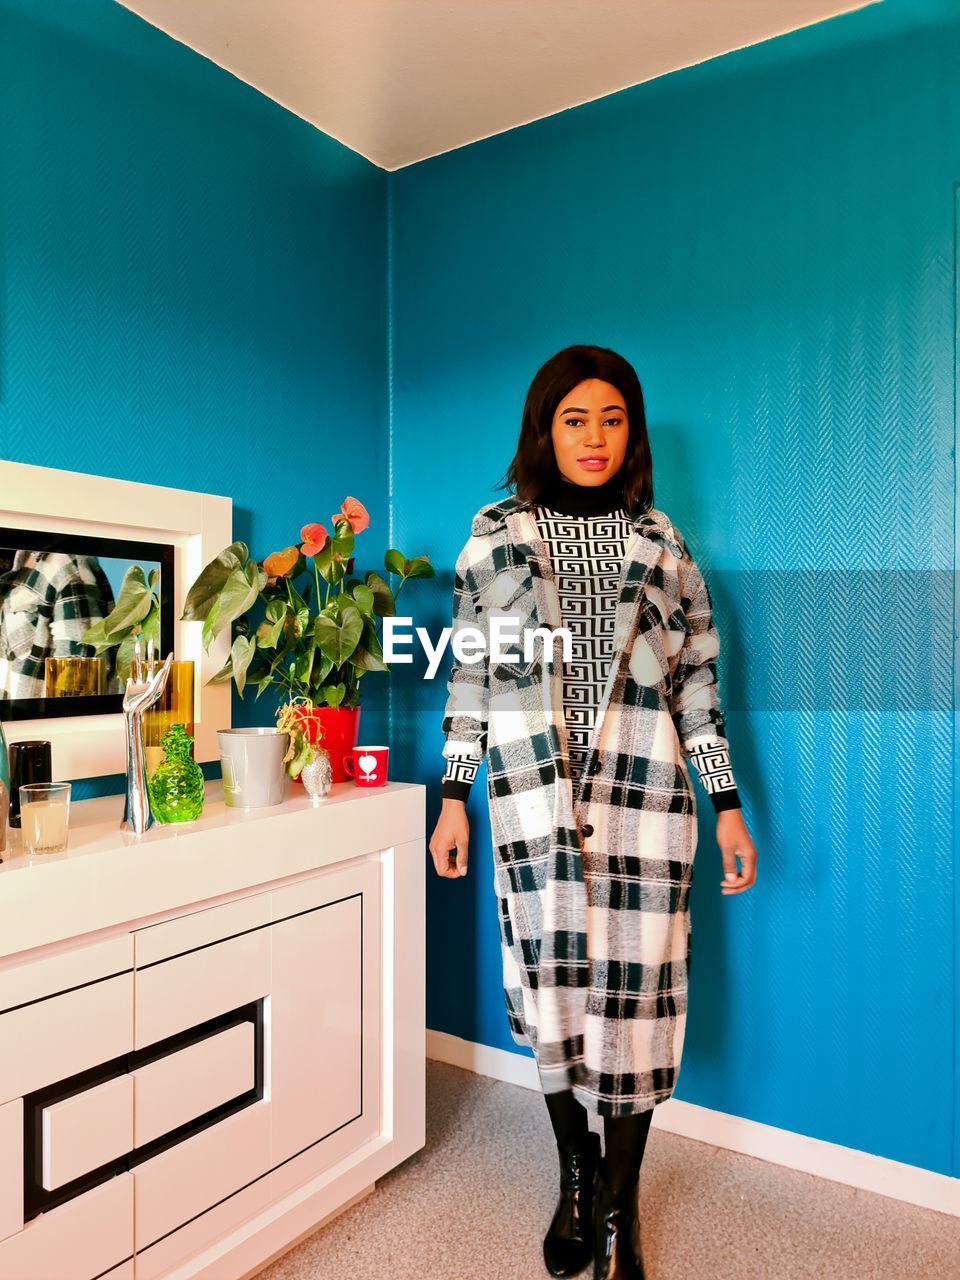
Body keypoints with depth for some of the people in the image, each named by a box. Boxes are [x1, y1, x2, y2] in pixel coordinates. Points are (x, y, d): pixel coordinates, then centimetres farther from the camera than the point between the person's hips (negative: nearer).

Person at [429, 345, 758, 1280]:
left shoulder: (662, 546, 8)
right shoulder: (495, 536, 5)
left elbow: (696, 685, 8)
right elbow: (469, 676, 5)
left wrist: (727, 806, 5)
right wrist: (453, 799, 3)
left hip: (642, 796, 1)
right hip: (534, 796, 0)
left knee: (632, 985, 4)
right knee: (554, 975, 4)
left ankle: (618, 1204, 26)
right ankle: (578, 1170, 32)